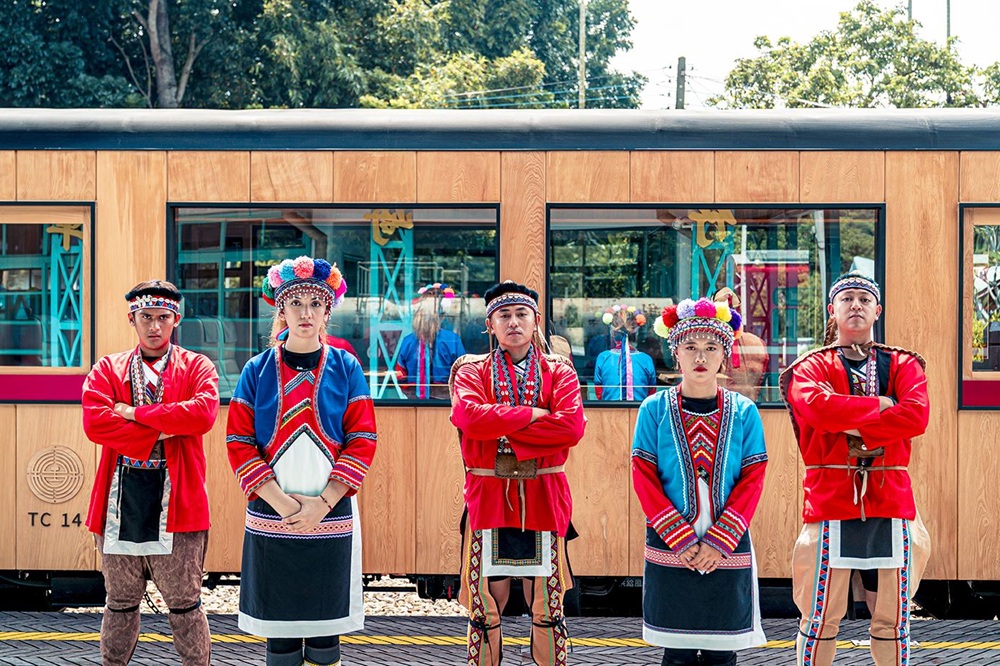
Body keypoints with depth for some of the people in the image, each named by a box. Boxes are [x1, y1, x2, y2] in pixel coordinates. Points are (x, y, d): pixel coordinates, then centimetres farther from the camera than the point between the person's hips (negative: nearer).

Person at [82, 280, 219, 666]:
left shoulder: (197, 367, 8)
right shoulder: (107, 369, 12)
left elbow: (204, 413, -13)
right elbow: (95, 422, -6)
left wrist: (136, 413, -10)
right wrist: (160, 431, -11)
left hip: (177, 501, -2)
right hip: (120, 500, 2)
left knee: (185, 605, 3)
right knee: (120, 604, 10)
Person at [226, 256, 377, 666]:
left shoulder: (346, 369, 4)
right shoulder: (258, 370, 4)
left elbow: (362, 441, 0)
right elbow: (239, 443, 0)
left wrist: (322, 503, -11)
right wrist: (281, 502, -12)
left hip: (330, 518, 0)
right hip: (271, 518, 0)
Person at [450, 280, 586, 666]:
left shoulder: (558, 371, 8)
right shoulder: (472, 371, 7)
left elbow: (572, 426, -10)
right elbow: (470, 417, -14)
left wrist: (505, 432, -13)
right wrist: (532, 413, -11)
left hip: (543, 499, 1)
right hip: (488, 499, 0)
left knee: (547, 609, 6)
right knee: (486, 611, 4)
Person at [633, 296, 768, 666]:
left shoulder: (744, 412, 3)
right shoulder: (654, 409, 1)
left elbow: (753, 481, -2)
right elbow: (644, 480, -3)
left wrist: (719, 542, -12)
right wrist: (682, 540, -12)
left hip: (727, 549, 1)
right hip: (670, 550, -1)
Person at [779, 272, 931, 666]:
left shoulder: (904, 365, 12)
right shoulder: (812, 365, 6)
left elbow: (916, 415, -8)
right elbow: (816, 407, -17)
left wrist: (855, 428, -14)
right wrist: (879, 405, -9)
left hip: (891, 498, 2)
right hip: (831, 498, -2)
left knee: (894, 619, 6)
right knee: (821, 616, 1)